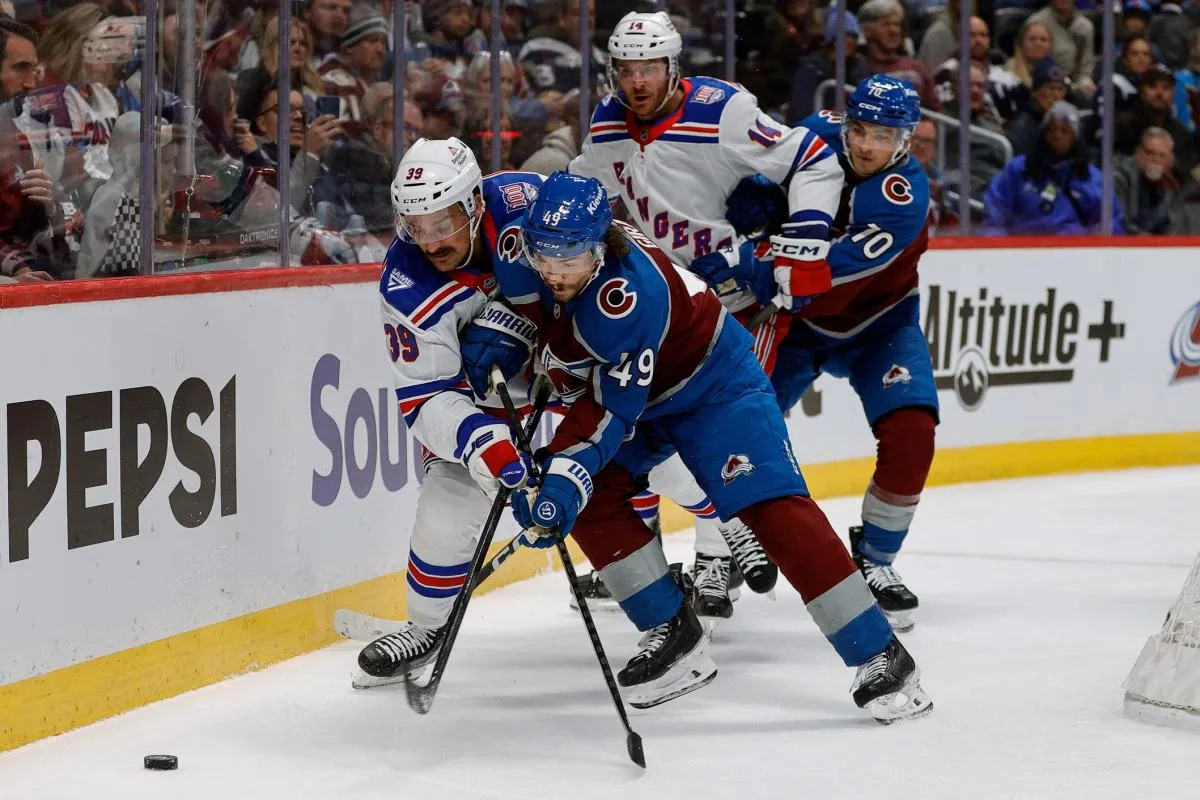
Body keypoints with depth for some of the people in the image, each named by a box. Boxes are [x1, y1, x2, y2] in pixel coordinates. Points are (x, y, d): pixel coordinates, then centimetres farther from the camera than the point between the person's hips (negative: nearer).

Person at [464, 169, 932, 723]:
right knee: (592, 499, -10)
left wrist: (565, 476, -44)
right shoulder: (522, 258, -19)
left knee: (772, 507, -19)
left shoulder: (627, 297, -38)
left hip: (711, 381, -8)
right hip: (614, 382, 8)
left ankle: (881, 659, -19)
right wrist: (499, 347, -7)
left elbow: (611, 409, -36)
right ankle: (670, 631, 6)